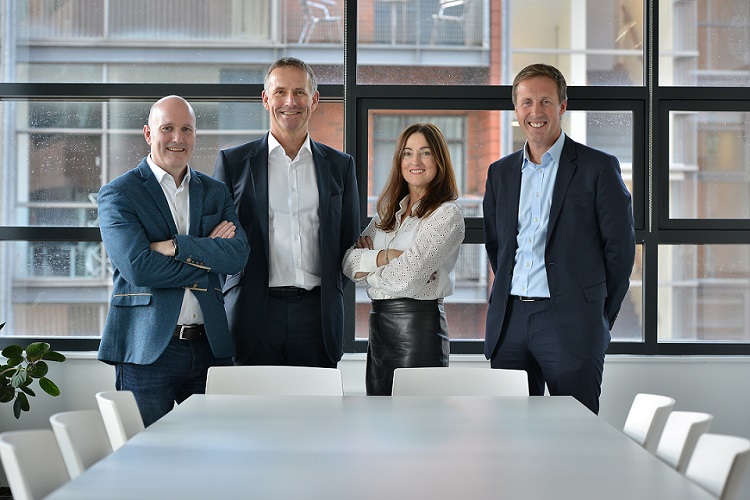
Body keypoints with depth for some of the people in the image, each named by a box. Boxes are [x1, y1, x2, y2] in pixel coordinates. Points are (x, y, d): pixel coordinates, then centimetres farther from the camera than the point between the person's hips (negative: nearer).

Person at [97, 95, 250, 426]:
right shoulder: (117, 195, -1)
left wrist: (175, 247, -14)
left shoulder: (216, 192, 13)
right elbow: (138, 268, -15)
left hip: (210, 346, 4)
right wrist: (207, 258, -8)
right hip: (147, 349, -4)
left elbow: (238, 254, -4)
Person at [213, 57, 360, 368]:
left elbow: (350, 243, 16)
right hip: (253, 315, -2)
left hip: (317, 315, 2)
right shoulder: (233, 162, 6)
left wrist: (331, 292, 7)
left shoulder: (340, 166, 12)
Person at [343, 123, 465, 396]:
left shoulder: (447, 215, -9)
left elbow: (405, 277, -18)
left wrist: (367, 270, 0)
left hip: (419, 323, -7)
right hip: (378, 321, 7)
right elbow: (348, 259, 5)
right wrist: (383, 256, -13)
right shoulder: (388, 210, 14)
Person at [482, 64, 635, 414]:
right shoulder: (500, 172, 14)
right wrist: (512, 297, 14)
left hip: (570, 320, -4)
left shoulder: (598, 168, -2)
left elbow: (620, 247, -1)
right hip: (509, 321, 5)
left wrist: (600, 316, 2)